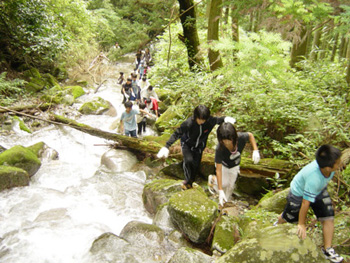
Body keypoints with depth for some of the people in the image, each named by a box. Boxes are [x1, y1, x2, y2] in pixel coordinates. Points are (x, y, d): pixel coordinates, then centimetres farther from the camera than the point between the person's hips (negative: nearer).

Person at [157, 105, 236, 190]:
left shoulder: (210, 121, -22)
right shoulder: (188, 123, -33)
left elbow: (218, 120, 1)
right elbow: (177, 133, -27)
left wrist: (226, 118, -18)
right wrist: (167, 146, -34)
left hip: (199, 146, 4)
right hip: (187, 144, -3)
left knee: (196, 165, 8)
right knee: (188, 160, -26)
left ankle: (191, 181, 34)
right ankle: (187, 180, -3)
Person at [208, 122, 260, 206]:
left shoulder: (240, 138, -38)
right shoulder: (219, 149, -43)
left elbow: (250, 135, -12)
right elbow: (218, 170, -38)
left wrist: (255, 150, -24)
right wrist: (220, 191, -39)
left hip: (234, 166, 3)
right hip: (223, 165, -3)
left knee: (231, 186, 11)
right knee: (224, 183, -9)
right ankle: (212, 179, 25)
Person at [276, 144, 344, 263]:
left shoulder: (326, 162, -30)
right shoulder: (314, 178, -47)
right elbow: (305, 203, -34)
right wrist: (301, 224, -21)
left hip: (319, 190, 6)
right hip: (299, 194, -5)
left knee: (329, 218, -2)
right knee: (288, 217, 17)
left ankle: (328, 250, 13)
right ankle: (278, 224, 52)